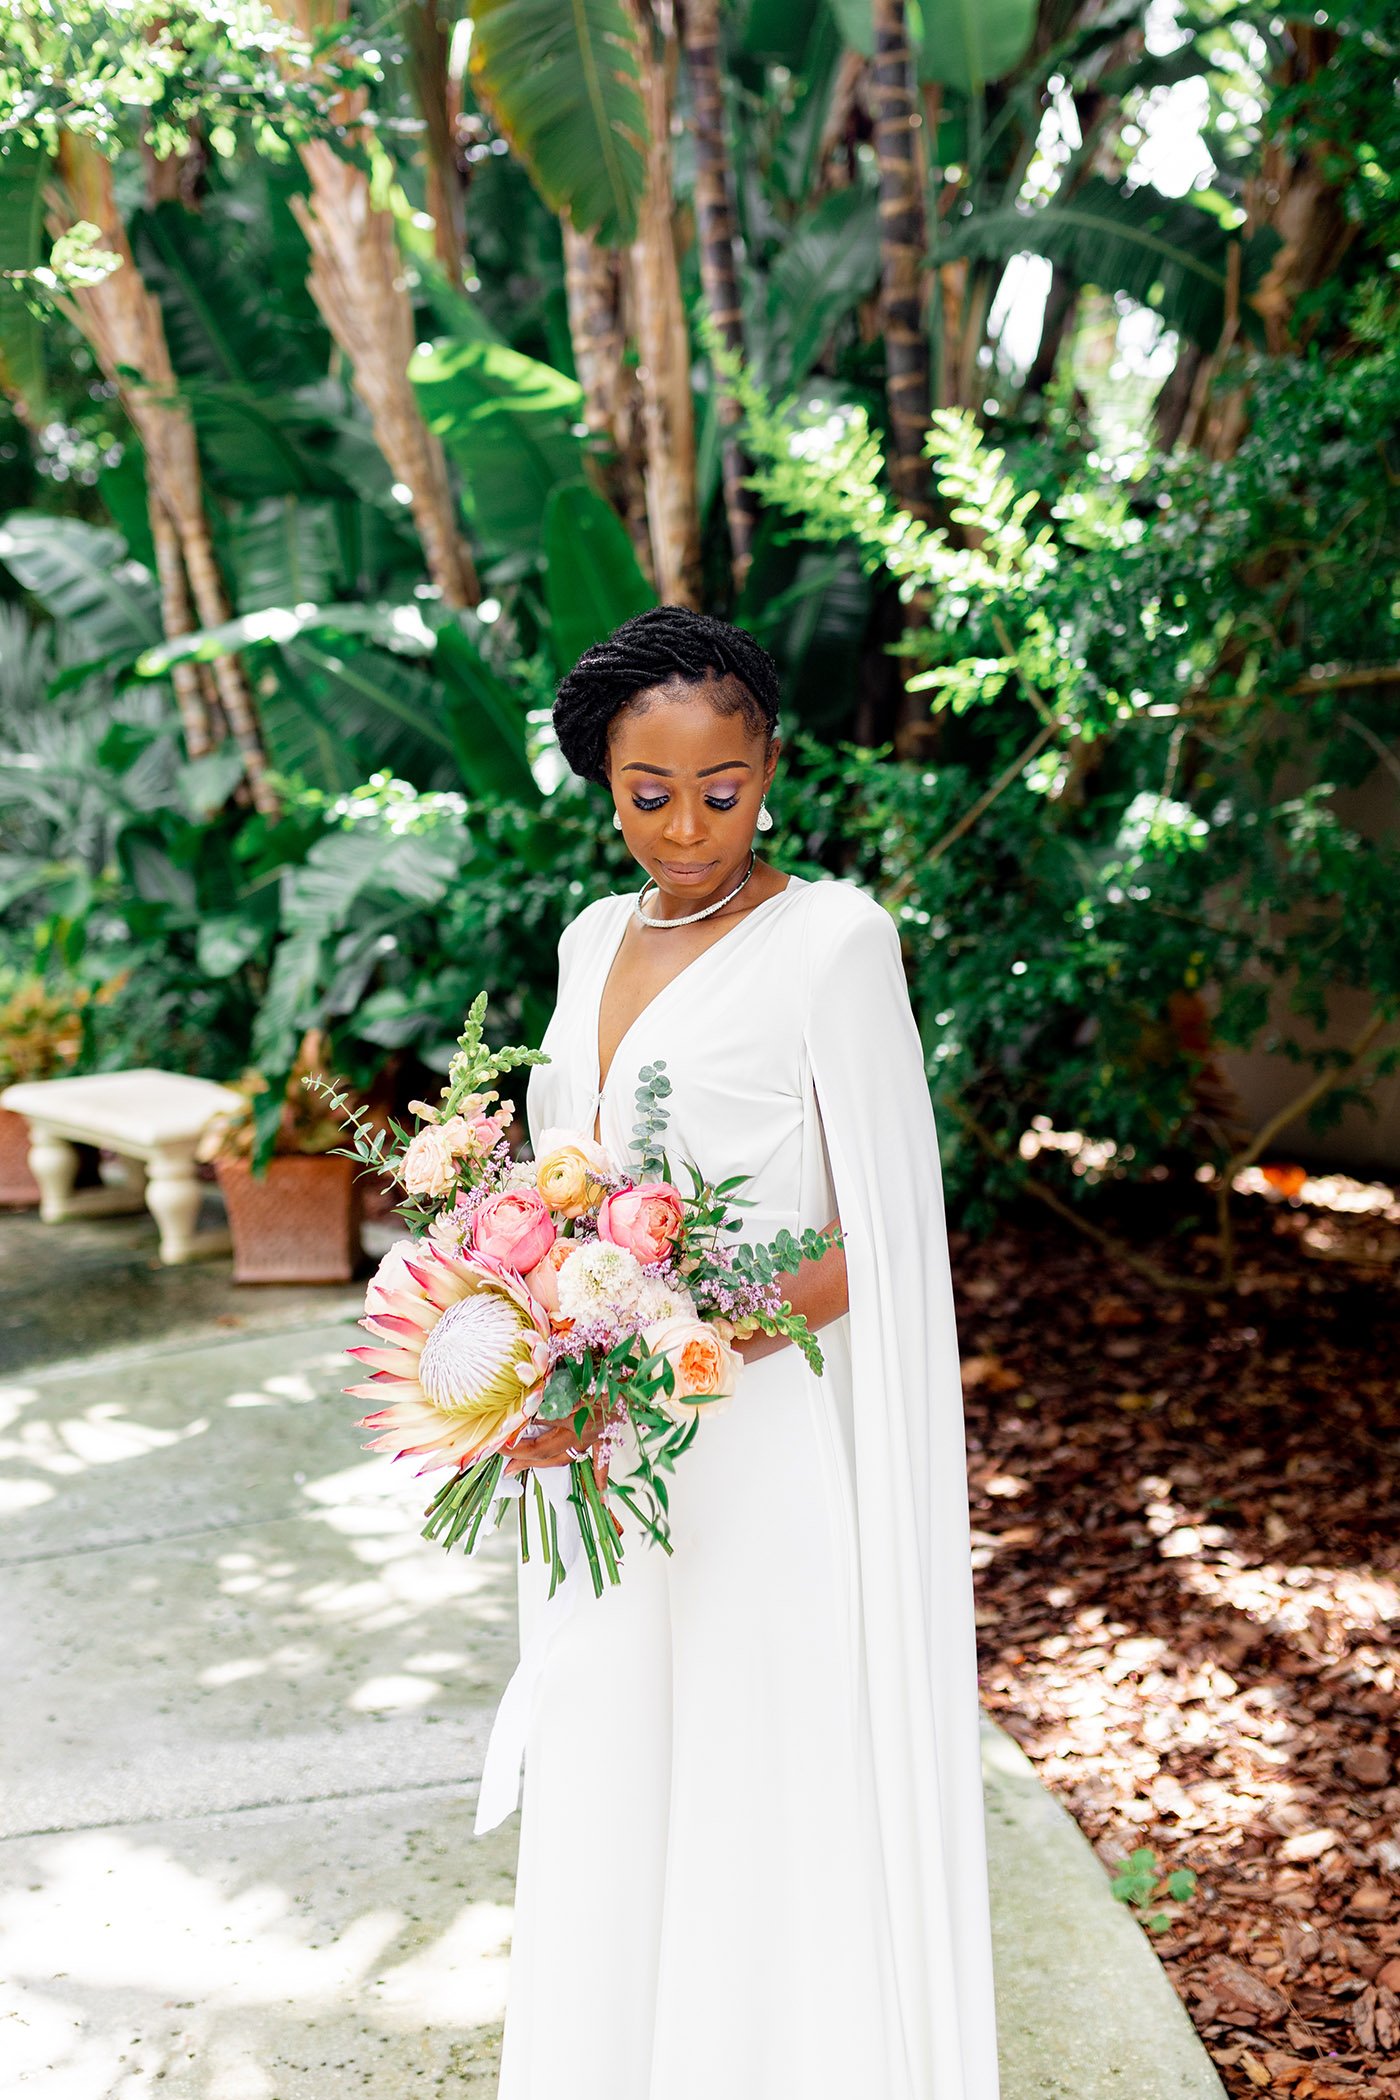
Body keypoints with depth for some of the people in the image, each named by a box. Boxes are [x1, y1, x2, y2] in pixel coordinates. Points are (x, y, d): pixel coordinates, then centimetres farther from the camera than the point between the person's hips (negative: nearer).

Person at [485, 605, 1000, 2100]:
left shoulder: (832, 938, -10)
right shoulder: (596, 939, 10)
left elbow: (878, 1246, -13)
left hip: (759, 1460, -6)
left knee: (766, 1829, 4)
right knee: (612, 1815, 15)